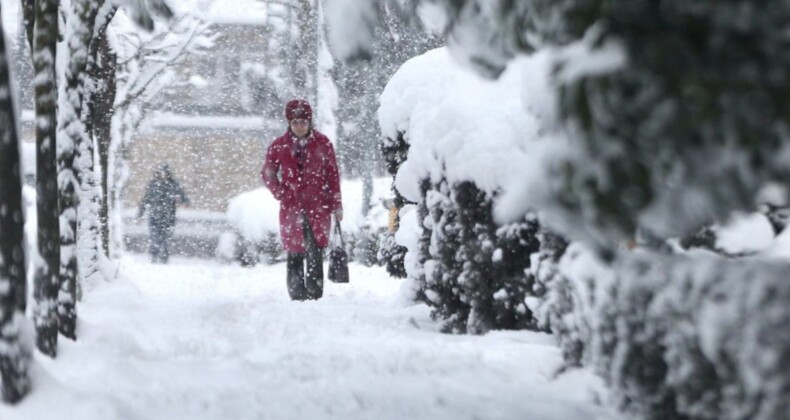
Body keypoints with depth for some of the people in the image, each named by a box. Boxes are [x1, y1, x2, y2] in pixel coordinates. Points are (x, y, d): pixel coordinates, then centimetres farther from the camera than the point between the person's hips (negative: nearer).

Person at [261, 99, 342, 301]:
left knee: (315, 253, -10)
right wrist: (282, 195, 1)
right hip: (291, 208, 1)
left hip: (318, 207, -1)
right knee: (295, 255, 3)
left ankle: (315, 296, -7)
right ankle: (297, 297, 11)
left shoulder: (323, 144, 2)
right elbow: (267, 175, 14)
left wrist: (337, 205, 4)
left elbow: (333, 175, 6)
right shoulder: (278, 146, 3)